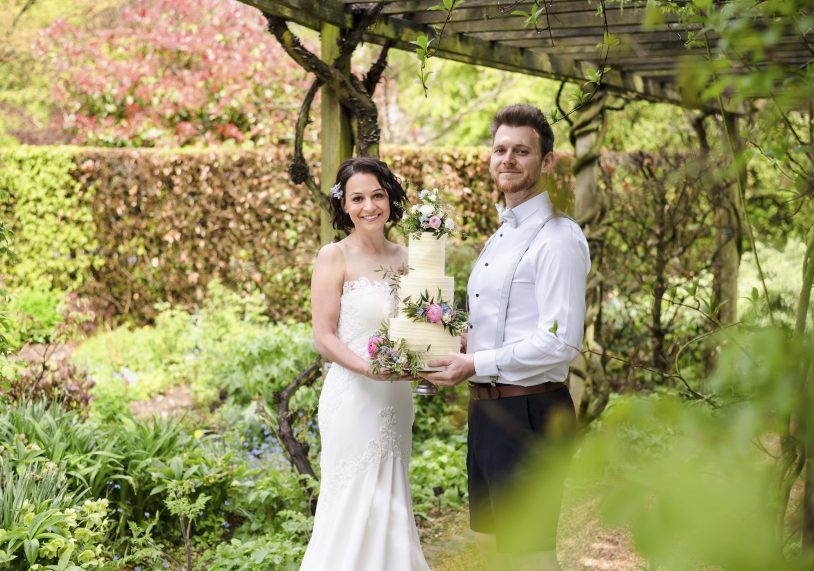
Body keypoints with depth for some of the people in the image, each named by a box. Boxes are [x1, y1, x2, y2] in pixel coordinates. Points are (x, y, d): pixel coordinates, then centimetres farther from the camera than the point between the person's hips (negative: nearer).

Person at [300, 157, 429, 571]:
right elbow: (324, 338, -11)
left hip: (396, 398, 6)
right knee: (355, 506, 0)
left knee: (390, 505, 13)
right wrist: (369, 368, -25)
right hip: (353, 397, -6)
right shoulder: (334, 257, -7)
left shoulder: (404, 258, 9)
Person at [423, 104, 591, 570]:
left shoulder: (558, 238, -15)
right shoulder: (500, 237, 15)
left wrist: (475, 365, -19)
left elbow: (561, 343, -22)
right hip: (486, 410, 10)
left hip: (529, 414, -10)